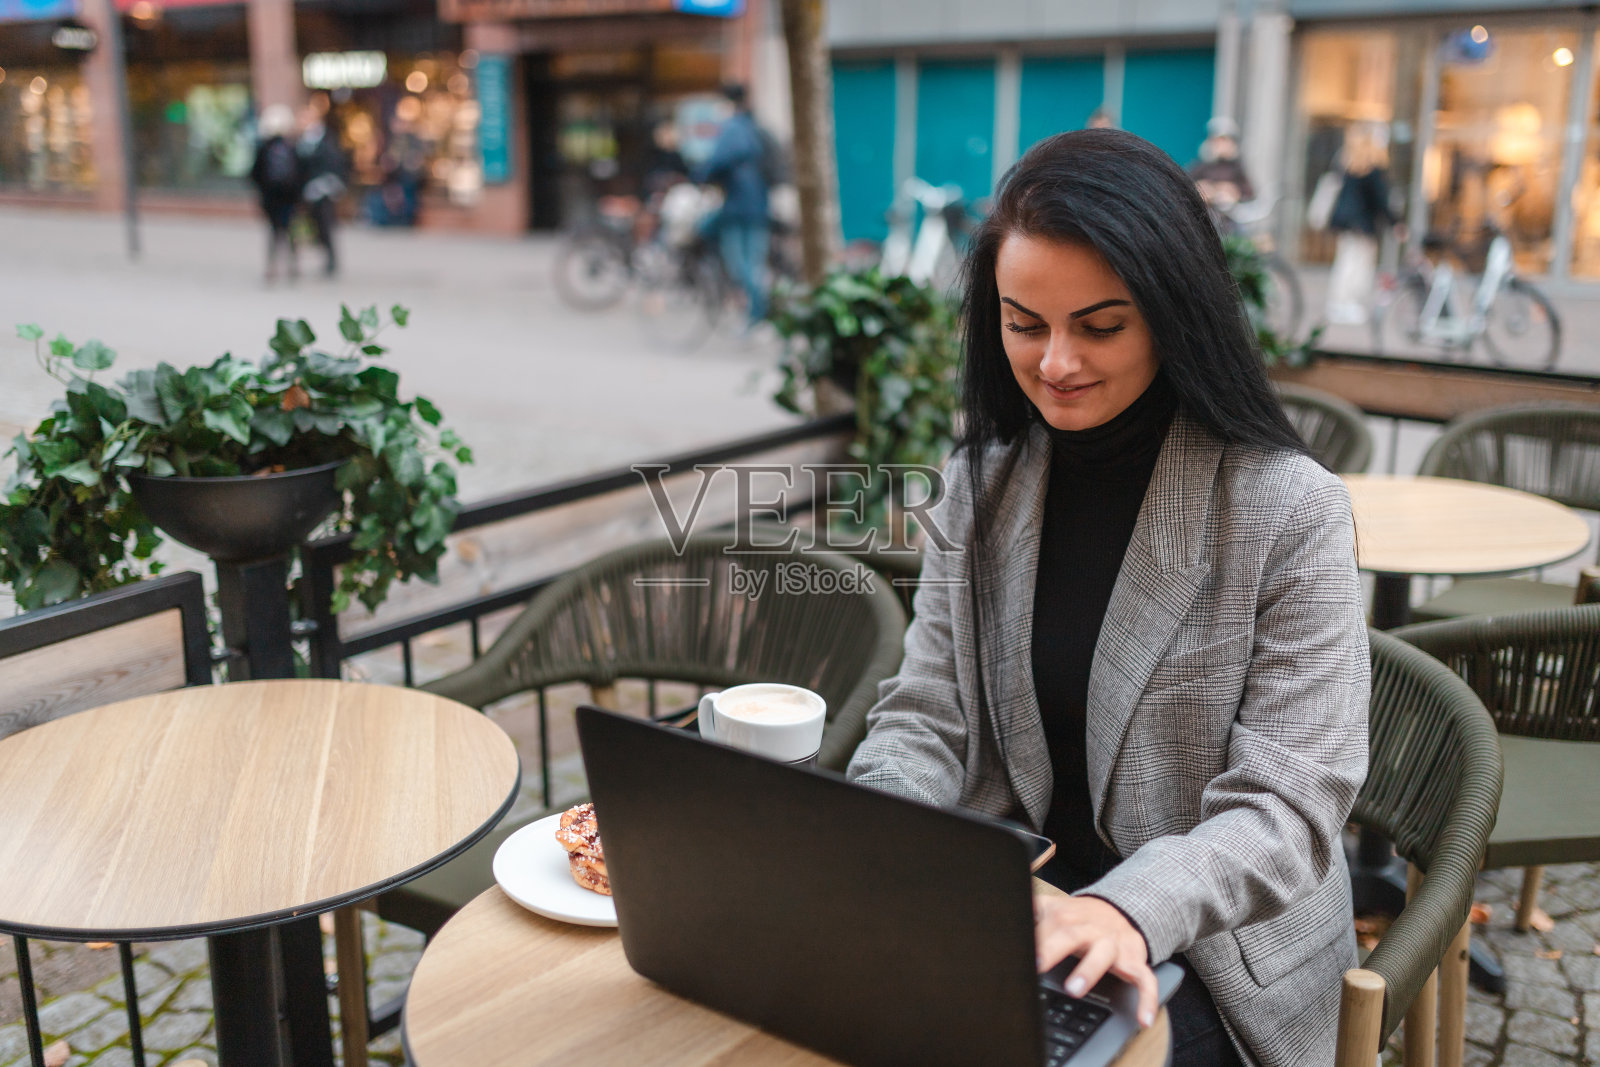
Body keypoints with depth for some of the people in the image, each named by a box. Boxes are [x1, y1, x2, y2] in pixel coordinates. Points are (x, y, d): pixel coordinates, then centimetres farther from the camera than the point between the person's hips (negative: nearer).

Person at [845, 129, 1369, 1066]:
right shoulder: (981, 486, 3)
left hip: (1207, 948, -3)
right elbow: (926, 717, 3)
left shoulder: (1290, 512, -12)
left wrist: (1134, 909, -34)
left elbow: (1289, 809, -15)